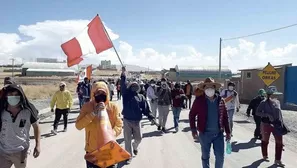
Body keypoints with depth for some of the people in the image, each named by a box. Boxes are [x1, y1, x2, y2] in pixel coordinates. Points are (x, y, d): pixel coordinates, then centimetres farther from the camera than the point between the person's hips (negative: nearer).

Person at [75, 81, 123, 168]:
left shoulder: (113, 107, -7)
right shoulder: (87, 107, -7)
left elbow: (119, 126, -8)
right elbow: (78, 125, -16)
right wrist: (94, 113, -24)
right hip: (92, 150, 0)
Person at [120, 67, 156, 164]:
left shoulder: (141, 97, 3)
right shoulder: (126, 94, 0)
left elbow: (146, 108, -3)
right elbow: (123, 86, -16)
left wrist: (150, 117, -16)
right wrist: (123, 76, -27)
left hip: (137, 121, 2)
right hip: (127, 120, -1)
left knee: (138, 138, 12)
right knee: (127, 140, 5)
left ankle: (135, 146, 46)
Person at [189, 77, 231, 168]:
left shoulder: (220, 100, 0)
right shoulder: (199, 100, -8)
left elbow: (225, 117, 6)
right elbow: (192, 115, -2)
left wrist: (228, 132, 5)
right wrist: (193, 130, -9)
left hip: (219, 133, 2)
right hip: (205, 133, -2)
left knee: (220, 156, 7)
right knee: (205, 156, 13)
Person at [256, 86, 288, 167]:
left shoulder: (277, 102, 2)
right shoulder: (264, 103, -14)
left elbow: (279, 113, 12)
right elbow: (257, 112, -15)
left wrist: (282, 122, 10)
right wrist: (267, 115, -26)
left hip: (277, 124, 4)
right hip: (266, 124, -4)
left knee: (279, 142, 1)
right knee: (265, 141, 13)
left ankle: (277, 160, 13)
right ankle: (265, 156, 36)